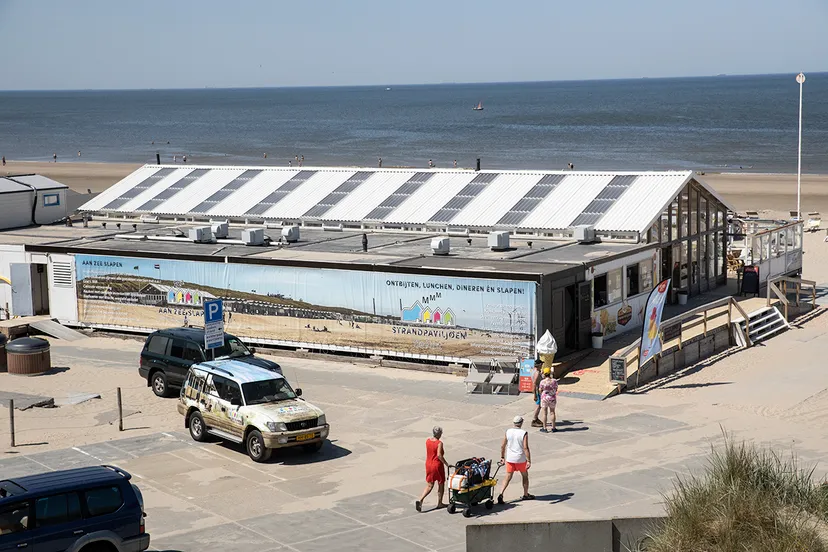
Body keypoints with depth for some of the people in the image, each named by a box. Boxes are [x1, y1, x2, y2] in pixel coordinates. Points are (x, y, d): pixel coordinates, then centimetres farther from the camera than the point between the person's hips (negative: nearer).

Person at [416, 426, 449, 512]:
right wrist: (446, 463, -22)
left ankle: (420, 500, -7)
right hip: (437, 465, -6)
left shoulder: (427, 441, 1)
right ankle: (439, 503, 24)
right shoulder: (439, 443, -19)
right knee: (441, 484, 15)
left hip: (428, 465, 6)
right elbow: (439, 455, -30)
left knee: (429, 485, 12)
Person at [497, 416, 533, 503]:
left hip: (509, 459, 3)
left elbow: (502, 446, 3)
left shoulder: (508, 432, -1)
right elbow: (526, 448, -19)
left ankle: (501, 494, -10)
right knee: (525, 476, 19)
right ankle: (526, 495, 30)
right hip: (520, 459, -3)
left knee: (508, 477, 7)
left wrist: (502, 457, 15)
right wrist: (529, 461, -17)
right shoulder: (524, 433, -14)